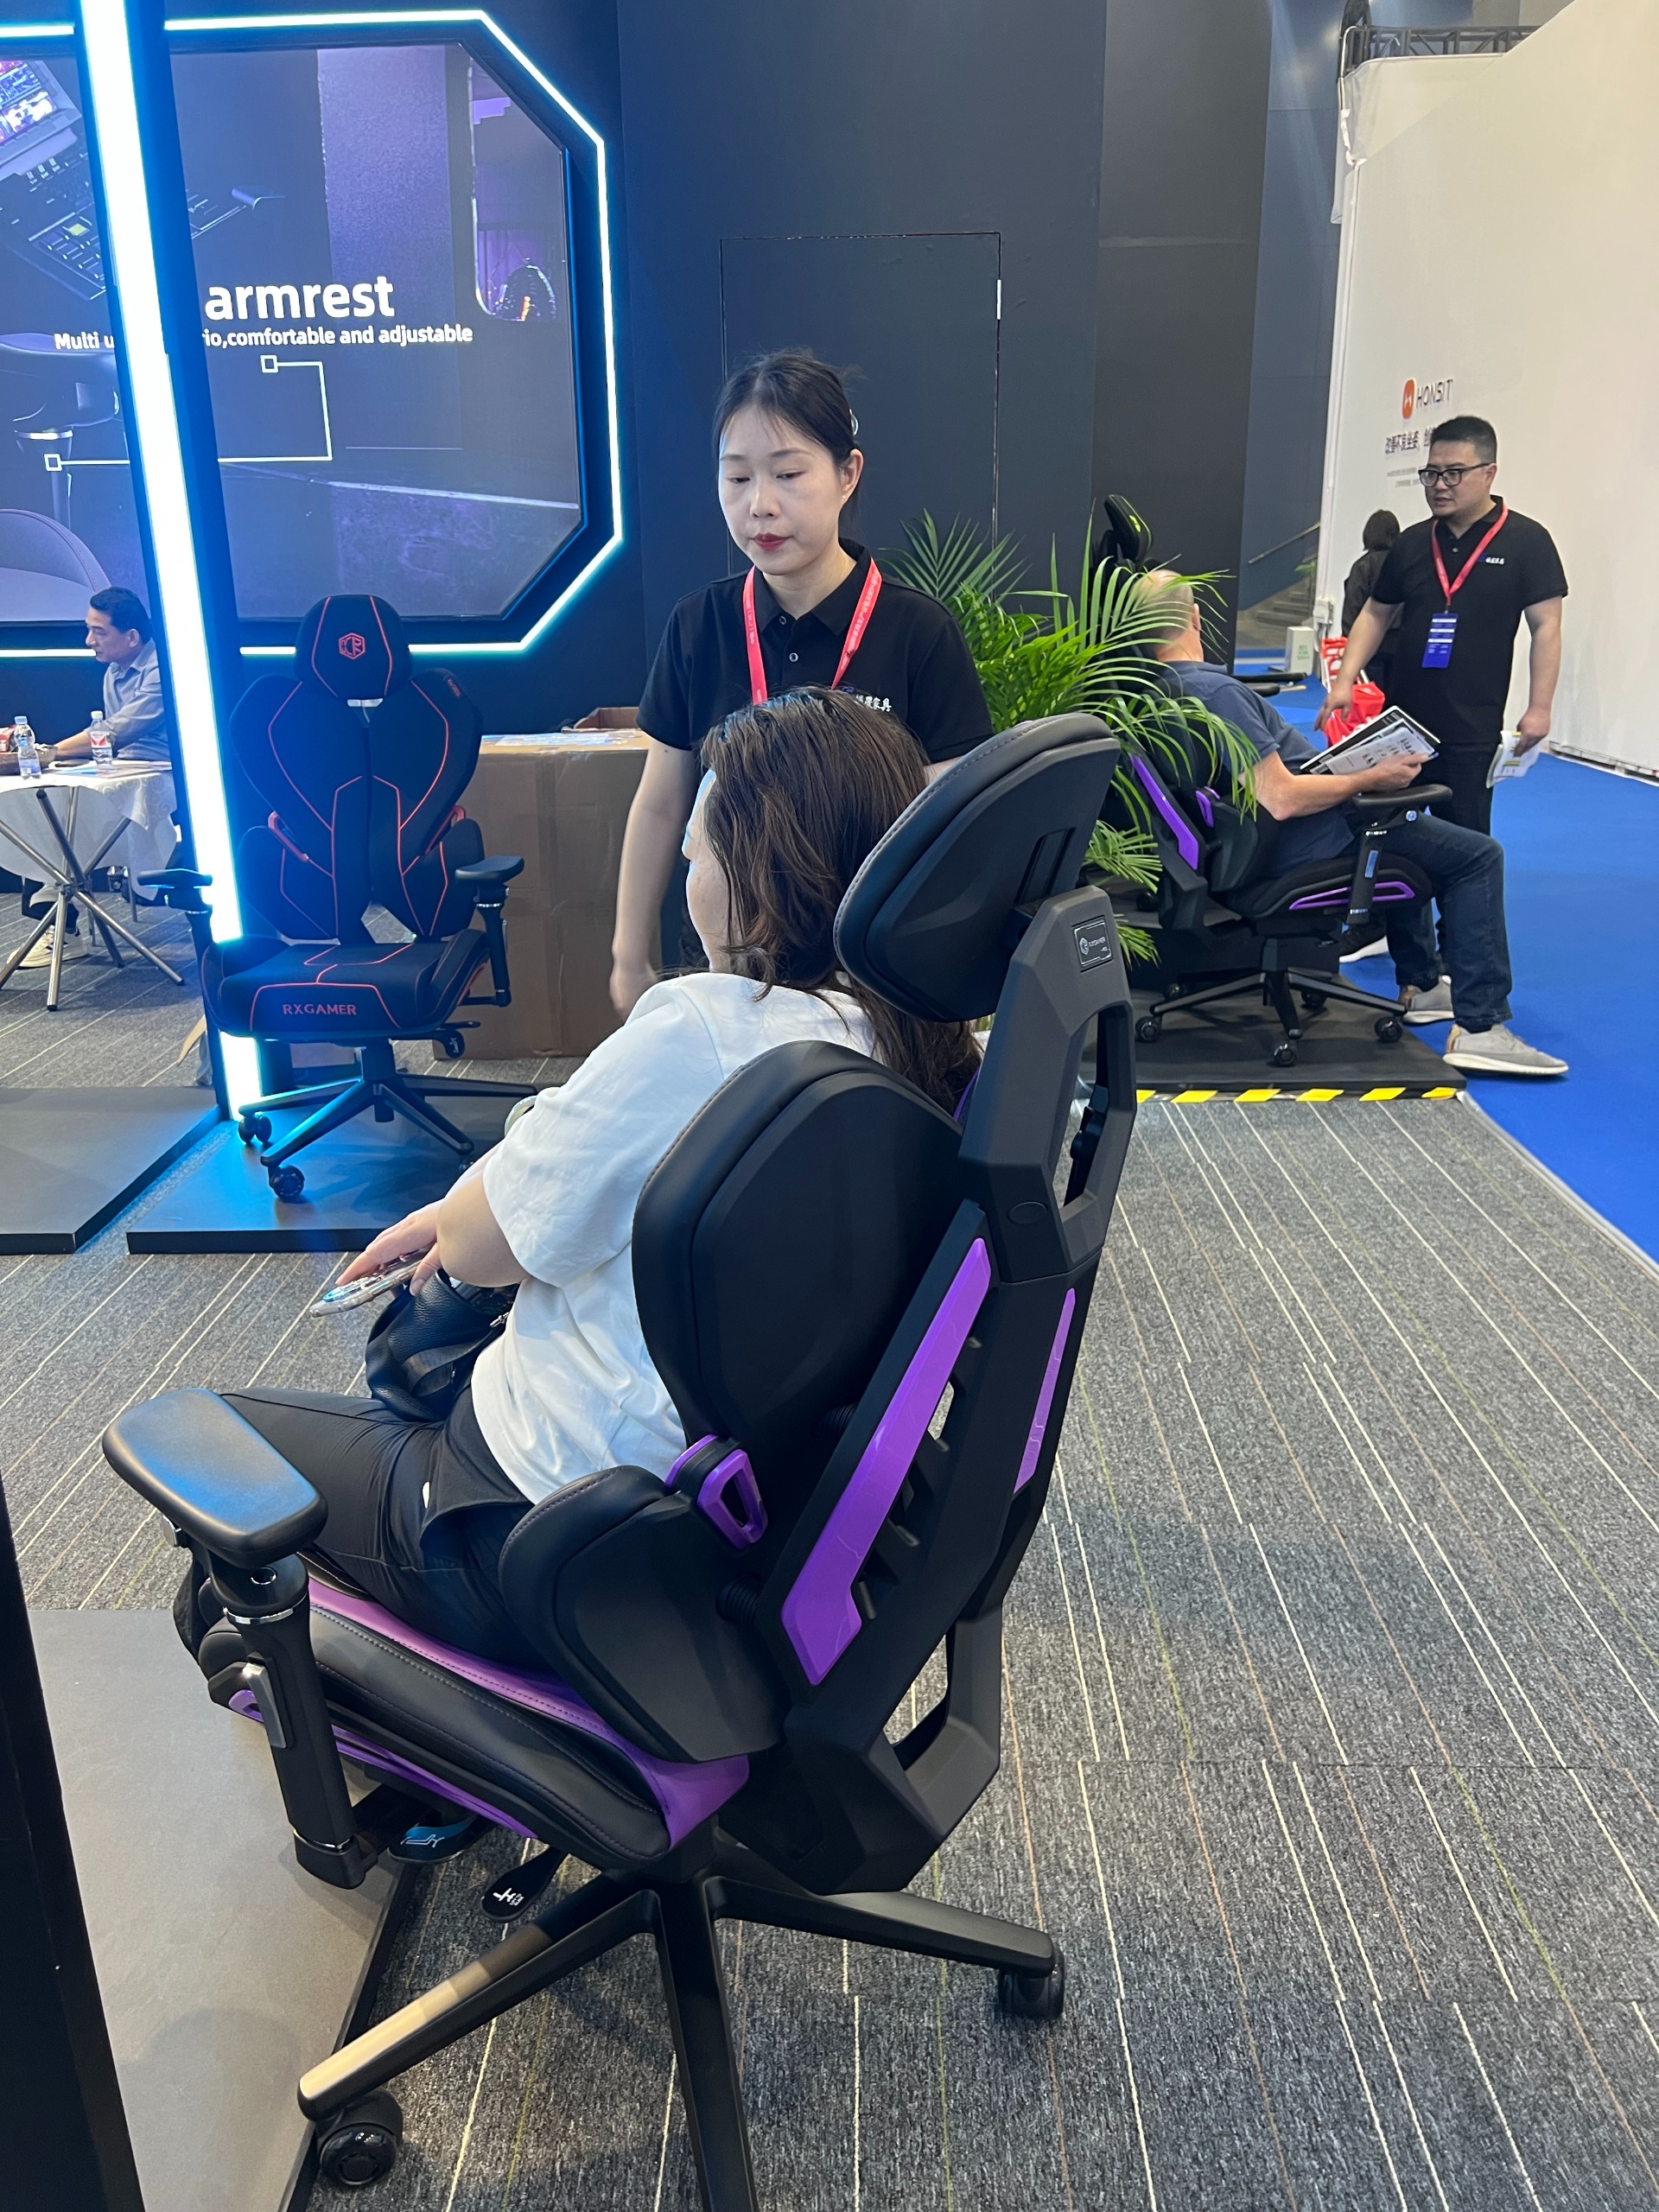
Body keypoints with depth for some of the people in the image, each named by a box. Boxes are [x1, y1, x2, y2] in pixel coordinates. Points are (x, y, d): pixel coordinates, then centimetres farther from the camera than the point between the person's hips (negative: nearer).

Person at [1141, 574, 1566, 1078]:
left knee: (1408, 830, 33)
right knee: (1478, 855, -3)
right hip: (1301, 845, -10)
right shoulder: (1215, 691, -28)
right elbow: (1282, 799, -30)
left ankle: (1420, 984, 37)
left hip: (1256, 843, 10)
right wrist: (1371, 779, -17)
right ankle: (1479, 1028, -7)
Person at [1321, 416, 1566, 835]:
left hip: (1472, 731, -4)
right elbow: (1375, 614, 15)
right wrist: (1345, 681, 3)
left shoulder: (1526, 541, -4)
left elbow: (1546, 627, -6)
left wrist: (1539, 709, -11)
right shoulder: (1411, 543, 8)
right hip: (1400, 720, 4)